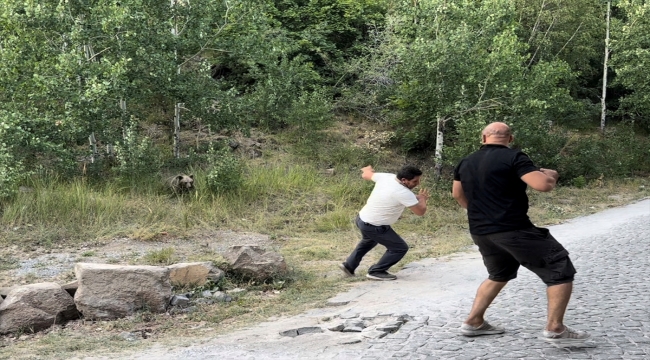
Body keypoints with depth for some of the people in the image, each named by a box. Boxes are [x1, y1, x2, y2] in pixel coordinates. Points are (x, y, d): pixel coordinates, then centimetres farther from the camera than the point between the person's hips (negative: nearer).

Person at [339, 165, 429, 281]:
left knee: (368, 241, 37)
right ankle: (376, 272, 10)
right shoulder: (404, 193, -28)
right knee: (400, 248, 2)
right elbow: (420, 211, -20)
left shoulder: (385, 177, -6)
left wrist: (367, 169, 37)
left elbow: (366, 175, 12)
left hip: (362, 218, 9)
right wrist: (422, 198, 2)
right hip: (374, 226, -9)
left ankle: (349, 265, 41)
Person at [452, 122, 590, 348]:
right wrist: (550, 175, 2)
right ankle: (555, 329, 0)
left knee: (499, 275, 29)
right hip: (513, 230, -8)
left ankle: (473, 322, 26)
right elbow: (543, 185, -21)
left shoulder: (466, 163, 11)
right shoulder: (513, 158, -10)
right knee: (560, 269, 2)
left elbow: (457, 194, 26)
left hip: (480, 232, 8)